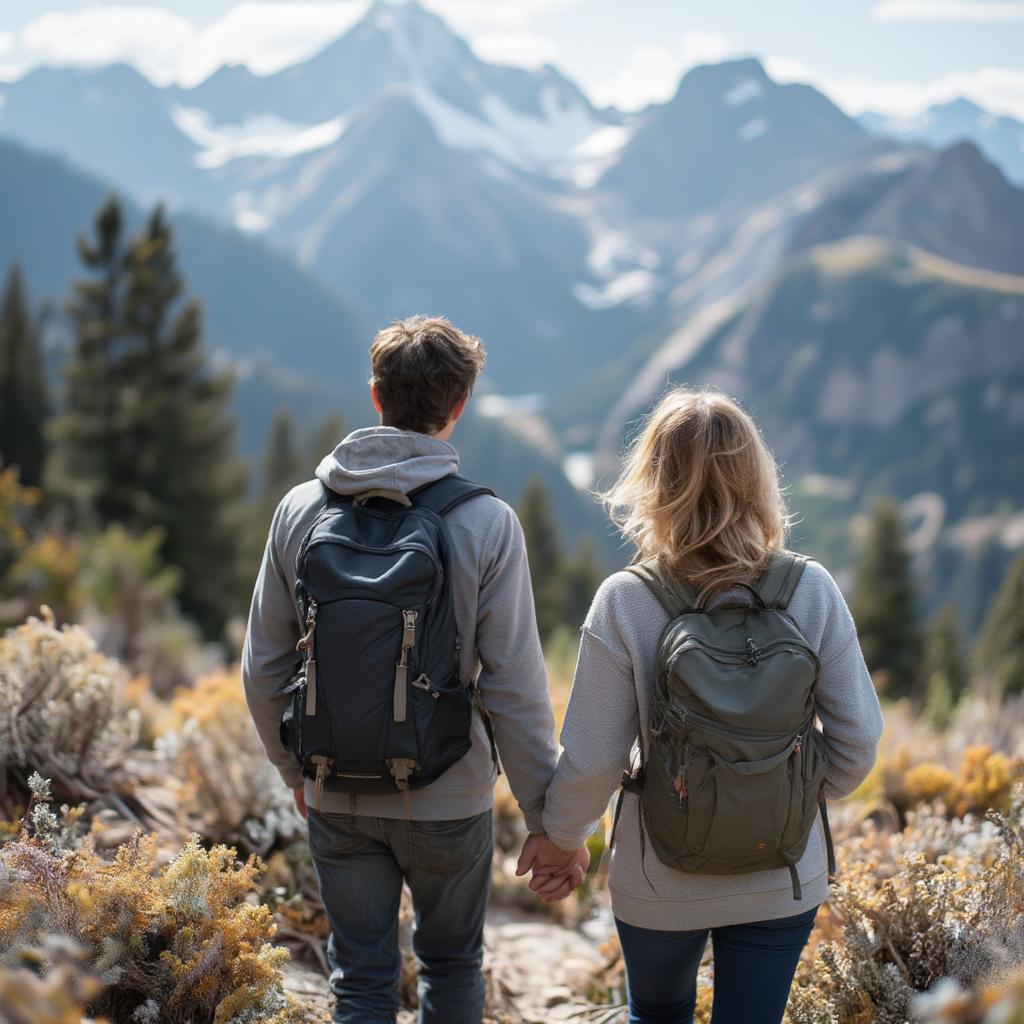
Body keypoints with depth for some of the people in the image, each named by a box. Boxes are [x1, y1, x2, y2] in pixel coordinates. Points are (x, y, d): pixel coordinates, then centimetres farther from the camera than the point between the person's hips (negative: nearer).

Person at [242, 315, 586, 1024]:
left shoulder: (301, 509, -5)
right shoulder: (486, 524, -14)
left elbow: (264, 666, 1)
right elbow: (514, 688, -15)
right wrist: (548, 820, -5)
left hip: (337, 799, 2)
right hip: (448, 799, -2)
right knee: (453, 966, 21)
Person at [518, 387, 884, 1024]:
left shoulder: (625, 602, -19)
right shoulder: (812, 593, -13)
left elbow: (592, 760, -15)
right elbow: (858, 740, -7)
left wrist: (560, 839, 4)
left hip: (660, 885, -1)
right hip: (783, 880, 1)